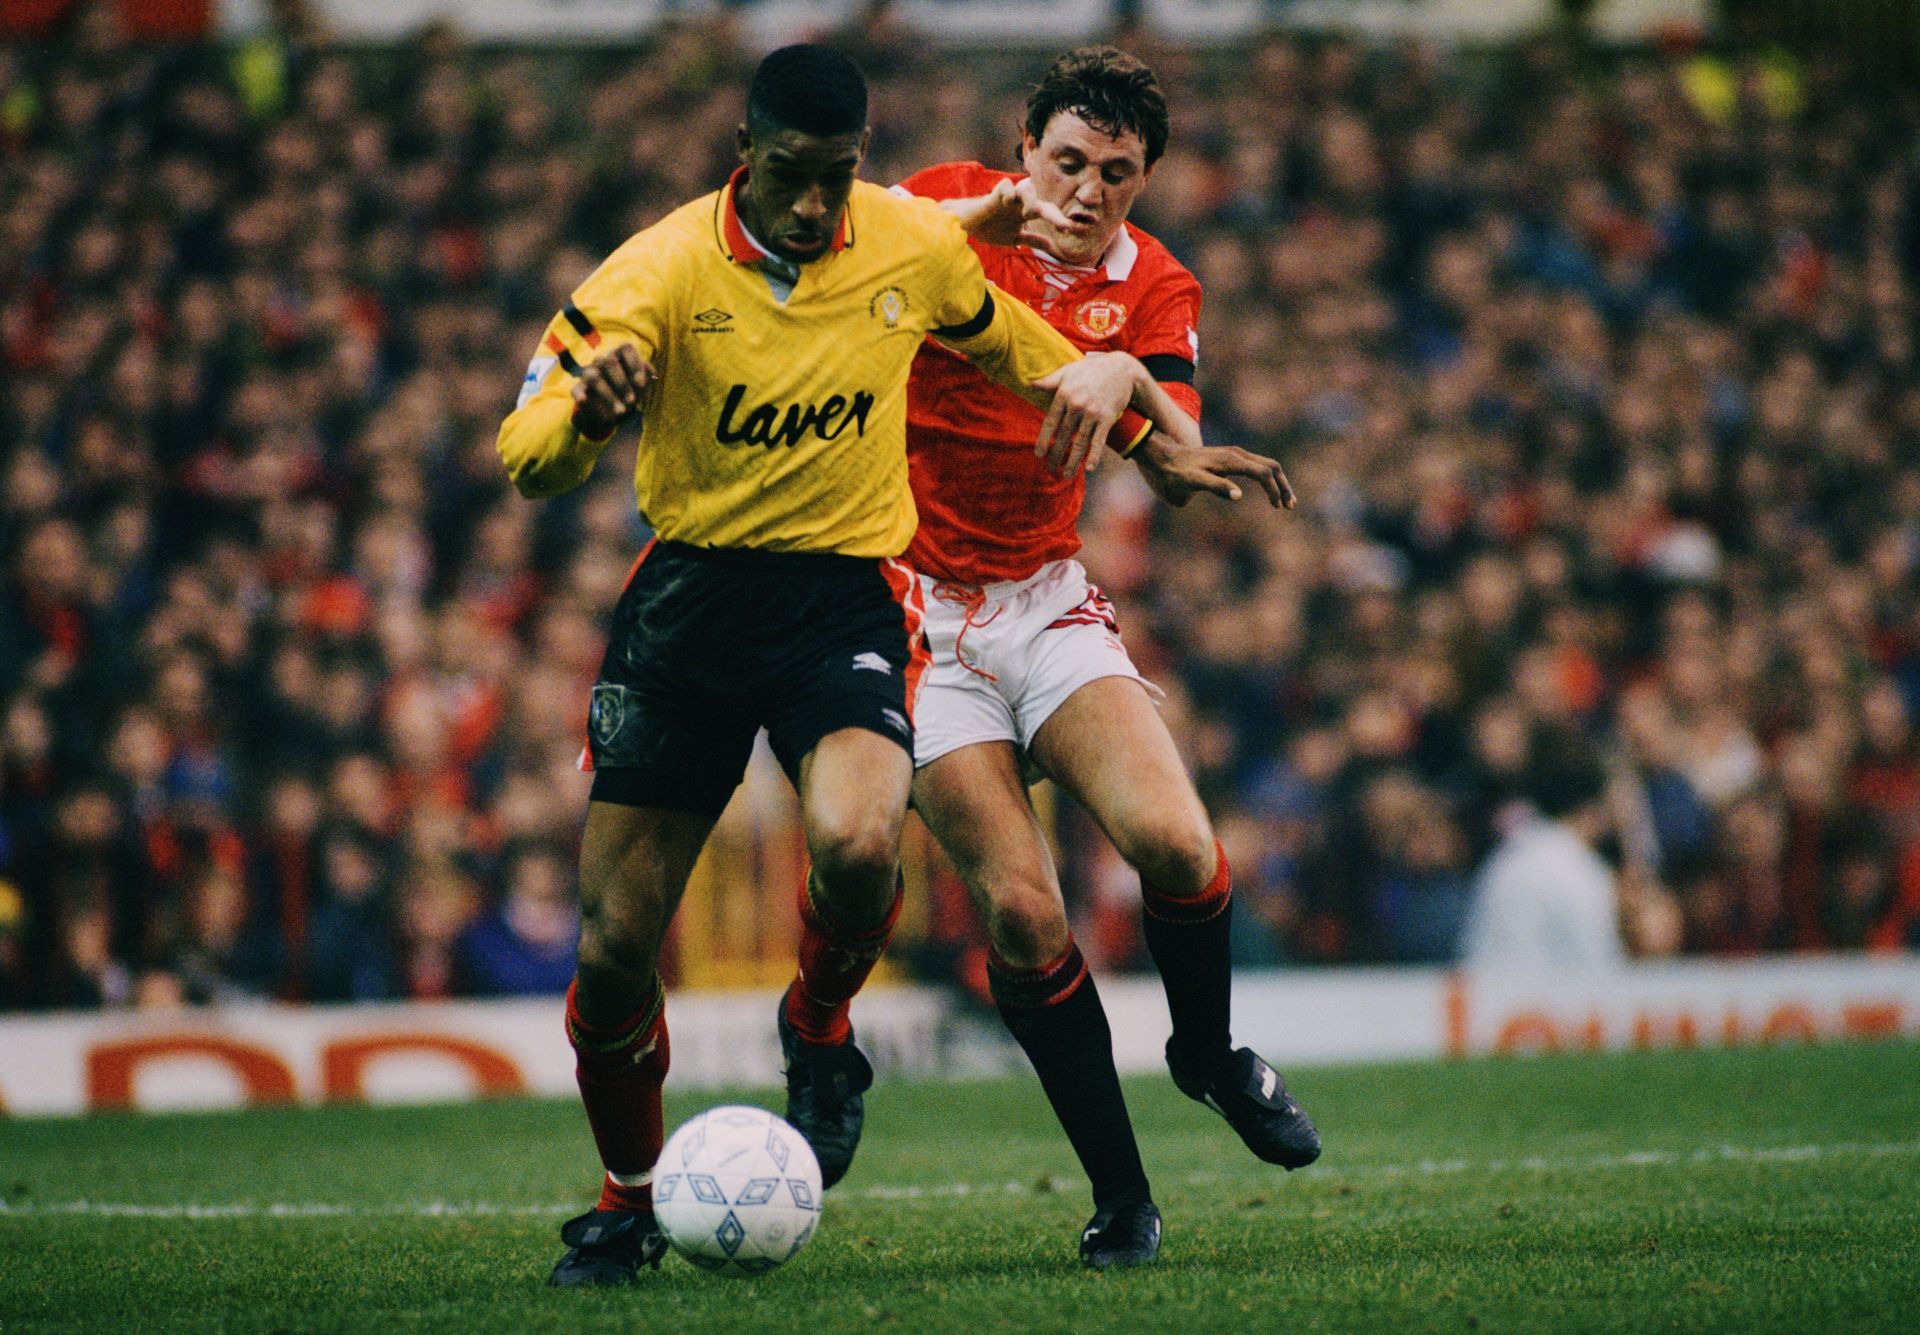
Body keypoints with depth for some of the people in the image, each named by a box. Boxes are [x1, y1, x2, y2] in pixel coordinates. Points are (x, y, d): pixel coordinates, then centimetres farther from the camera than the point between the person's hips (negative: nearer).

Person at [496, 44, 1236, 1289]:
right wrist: (585, 416, -40)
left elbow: (1013, 344, 22)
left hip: (848, 592, 0)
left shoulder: (917, 246, -3)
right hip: (688, 592, 0)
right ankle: (629, 1204, 24)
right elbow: (528, 463, -19)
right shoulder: (661, 270, -12)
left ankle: (819, 1033, 3)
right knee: (616, 939, -1)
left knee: (858, 843, -31)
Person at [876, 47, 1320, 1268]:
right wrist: (983, 217, -33)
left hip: (1049, 598, 2)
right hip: (918, 606, -2)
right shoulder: (950, 208, -4)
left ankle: (1211, 1054, 12)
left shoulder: (1155, 288, 2)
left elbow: (1175, 471, -10)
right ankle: (1121, 1197, -1)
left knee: (1174, 843, -19)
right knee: (1021, 911, -14)